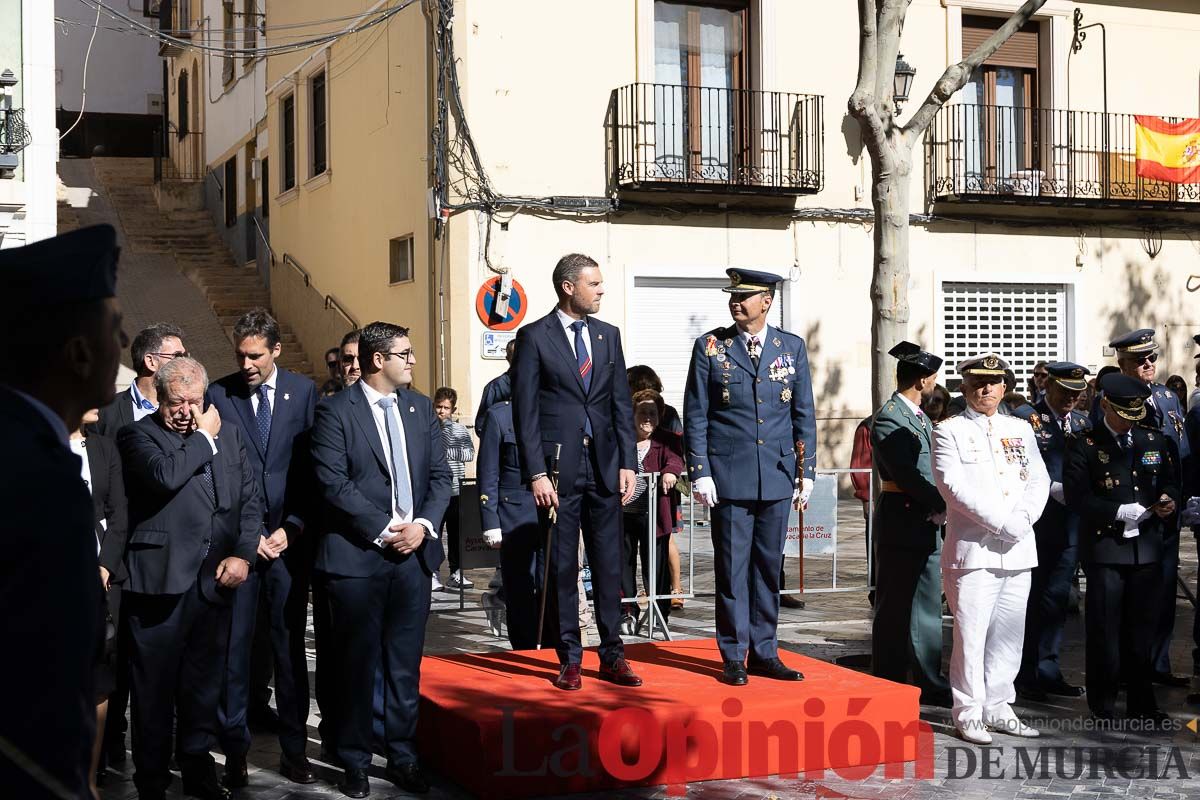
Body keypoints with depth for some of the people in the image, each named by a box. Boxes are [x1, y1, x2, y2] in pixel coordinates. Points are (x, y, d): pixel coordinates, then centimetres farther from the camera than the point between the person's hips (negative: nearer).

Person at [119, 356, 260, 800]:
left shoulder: (229, 434, 12)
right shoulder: (138, 435, -3)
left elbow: (250, 498, 13)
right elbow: (165, 476, -23)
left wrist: (243, 553, 0)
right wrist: (205, 438, -10)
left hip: (215, 581, 5)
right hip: (161, 581, -4)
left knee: (204, 687, 15)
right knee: (155, 691, 4)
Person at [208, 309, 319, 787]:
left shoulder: (303, 392, 4)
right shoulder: (219, 395, 1)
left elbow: (312, 467, 4)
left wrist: (292, 528, -4)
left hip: (288, 537, 1)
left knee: (289, 645, 6)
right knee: (234, 645, 0)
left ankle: (294, 748, 15)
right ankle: (235, 749, 11)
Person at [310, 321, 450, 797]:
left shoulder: (420, 407, 11)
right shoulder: (336, 411, -5)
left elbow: (440, 475, 10)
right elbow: (334, 483, -12)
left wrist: (423, 525, -6)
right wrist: (383, 530, -14)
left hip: (415, 552, 4)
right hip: (357, 554, -4)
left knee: (405, 662, 10)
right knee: (358, 662, 5)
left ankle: (403, 758, 20)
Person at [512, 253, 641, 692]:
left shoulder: (608, 335, 11)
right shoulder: (534, 337, -3)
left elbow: (622, 404, 11)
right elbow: (525, 411, -6)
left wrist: (627, 463, 3)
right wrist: (537, 474, -12)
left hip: (604, 466, 4)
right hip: (558, 469, -4)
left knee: (609, 565, 6)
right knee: (562, 568, 3)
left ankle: (612, 655, 15)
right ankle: (569, 659, 12)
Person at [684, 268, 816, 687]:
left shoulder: (792, 347, 8)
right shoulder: (710, 346, 1)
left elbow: (803, 414, 10)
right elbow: (695, 415, 1)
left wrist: (806, 472, 5)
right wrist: (699, 472, -5)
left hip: (777, 478, 2)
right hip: (729, 476, -2)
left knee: (768, 567, 8)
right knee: (732, 568, 1)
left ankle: (764, 652, 17)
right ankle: (734, 657, 9)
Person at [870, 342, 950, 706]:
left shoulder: (919, 416, 16)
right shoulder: (888, 419, -14)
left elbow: (933, 469, 15)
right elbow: (907, 475, -20)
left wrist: (941, 507, -1)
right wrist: (944, 505, -14)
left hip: (926, 524, 9)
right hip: (901, 524, -9)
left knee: (927, 607, 13)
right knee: (894, 609, 0)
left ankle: (929, 683, 21)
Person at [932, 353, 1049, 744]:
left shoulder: (1021, 429, 16)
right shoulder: (949, 431, 0)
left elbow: (1039, 480, 10)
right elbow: (954, 487, -11)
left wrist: (1023, 517, -9)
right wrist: (1003, 522, -16)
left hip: (1018, 550, 5)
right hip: (973, 548, -5)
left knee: (1009, 634, 9)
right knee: (971, 633, -4)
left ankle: (998, 708, 19)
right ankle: (968, 713, 5)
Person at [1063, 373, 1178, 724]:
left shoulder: (1155, 439, 11)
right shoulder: (1084, 444, -3)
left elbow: (1171, 480, 18)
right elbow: (1077, 497, -11)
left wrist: (1169, 499, -5)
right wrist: (1123, 512, -17)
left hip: (1147, 547, 4)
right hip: (1105, 547, -4)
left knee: (1142, 627, 10)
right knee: (1104, 628, 1)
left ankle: (1142, 703, 20)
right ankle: (1103, 706, 11)